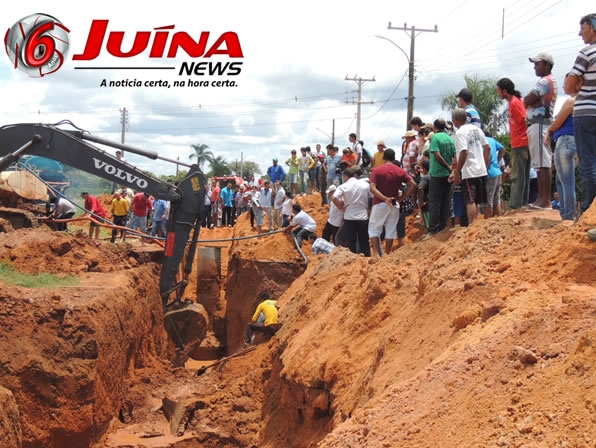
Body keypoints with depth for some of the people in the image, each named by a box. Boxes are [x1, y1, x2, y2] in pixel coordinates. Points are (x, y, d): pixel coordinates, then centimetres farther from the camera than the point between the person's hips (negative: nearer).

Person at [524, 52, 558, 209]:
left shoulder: (545, 81, -8)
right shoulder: (550, 81, 24)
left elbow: (527, 101, -14)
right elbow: (529, 101, 16)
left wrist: (530, 101, 4)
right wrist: (533, 101, -3)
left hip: (539, 124, -11)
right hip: (539, 124, 11)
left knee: (543, 164, -14)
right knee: (540, 164, 9)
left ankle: (545, 201, -18)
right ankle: (541, 199, 11)